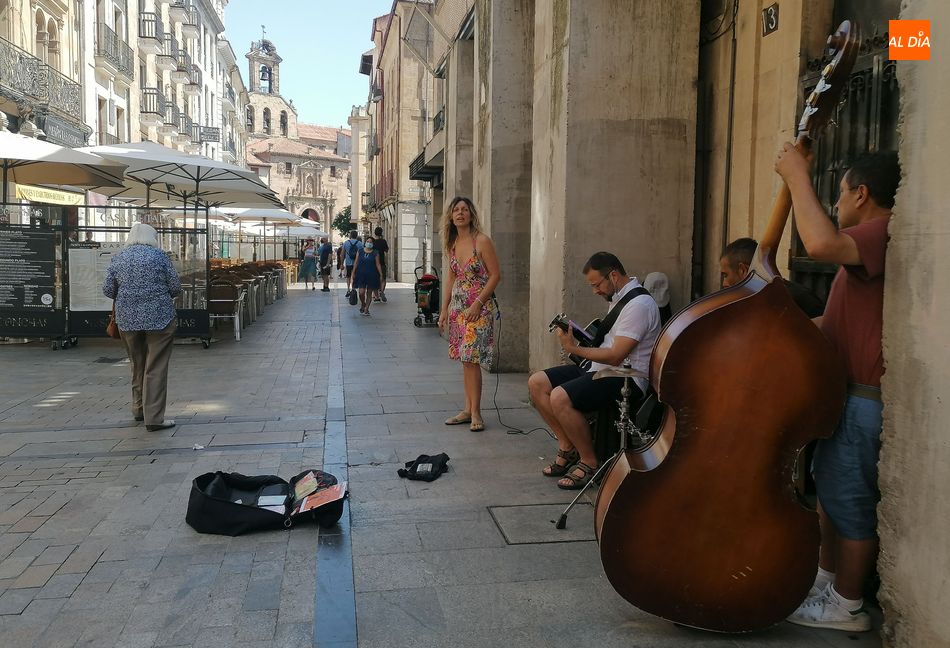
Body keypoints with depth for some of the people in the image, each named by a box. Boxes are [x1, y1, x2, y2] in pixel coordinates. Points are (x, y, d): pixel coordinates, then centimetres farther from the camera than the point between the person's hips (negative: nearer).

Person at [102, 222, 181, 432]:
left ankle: (139, 410, 31)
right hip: (159, 318, -4)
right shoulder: (159, 256, -3)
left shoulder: (117, 259, 6)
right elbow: (175, 287, -4)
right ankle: (154, 418, -1)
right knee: (156, 368, 0)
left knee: (137, 366, 20)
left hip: (127, 319, 4)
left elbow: (108, 290, 5)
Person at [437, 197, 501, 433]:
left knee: (471, 358, -10)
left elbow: (495, 275, -11)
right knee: (465, 359, 9)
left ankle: (475, 413, -3)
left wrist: (477, 304, -17)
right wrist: (444, 309, 11)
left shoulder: (482, 241, -10)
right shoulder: (453, 243, 10)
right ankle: (468, 410, 15)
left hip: (479, 306, -7)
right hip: (458, 306, 7)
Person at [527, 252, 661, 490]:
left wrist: (574, 348, -17)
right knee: (537, 383, 0)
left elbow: (615, 356, -22)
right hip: (600, 368, 10)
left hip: (626, 378, -10)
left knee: (560, 397, -30)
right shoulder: (618, 298, 15)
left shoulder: (639, 305, -17)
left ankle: (589, 463, -12)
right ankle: (568, 447, 7)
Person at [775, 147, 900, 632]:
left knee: (850, 499, -1)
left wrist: (798, 178, -25)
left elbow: (821, 244, -37)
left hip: (866, 397, -11)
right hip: (849, 390, 11)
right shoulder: (871, 239, 19)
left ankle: (847, 606, 12)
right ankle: (826, 579, 33)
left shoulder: (883, 229, -16)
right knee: (830, 488, 19)